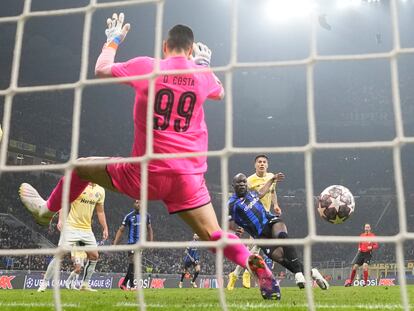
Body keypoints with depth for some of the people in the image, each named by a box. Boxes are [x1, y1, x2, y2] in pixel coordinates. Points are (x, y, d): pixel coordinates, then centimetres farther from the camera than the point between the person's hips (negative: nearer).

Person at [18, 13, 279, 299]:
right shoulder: (203, 75, 5)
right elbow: (220, 92, 29)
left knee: (81, 167, 23)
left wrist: (113, 40, 31)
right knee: (215, 235, 2)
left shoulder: (146, 66, -1)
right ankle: (261, 271, -17)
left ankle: (47, 210, 44)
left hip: (145, 173, -1)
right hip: (189, 177, 2)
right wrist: (206, 62, 40)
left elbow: (100, 70, 15)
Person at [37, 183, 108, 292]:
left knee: (94, 256, 1)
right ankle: (44, 283, 3)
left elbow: (100, 211, 16)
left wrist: (105, 228, 12)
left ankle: (85, 284, 15)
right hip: (71, 227, -5)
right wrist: (60, 219, -16)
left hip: (87, 229, 5)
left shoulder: (100, 191, 8)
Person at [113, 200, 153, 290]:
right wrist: (115, 244, -6)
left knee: (133, 264, 8)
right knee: (132, 263, -8)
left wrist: (151, 242, 11)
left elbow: (149, 229, 19)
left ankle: (124, 284, 19)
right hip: (132, 242, -4)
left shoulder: (146, 216, 8)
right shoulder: (129, 216, -2)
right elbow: (121, 230, 1)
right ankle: (131, 285, -4)